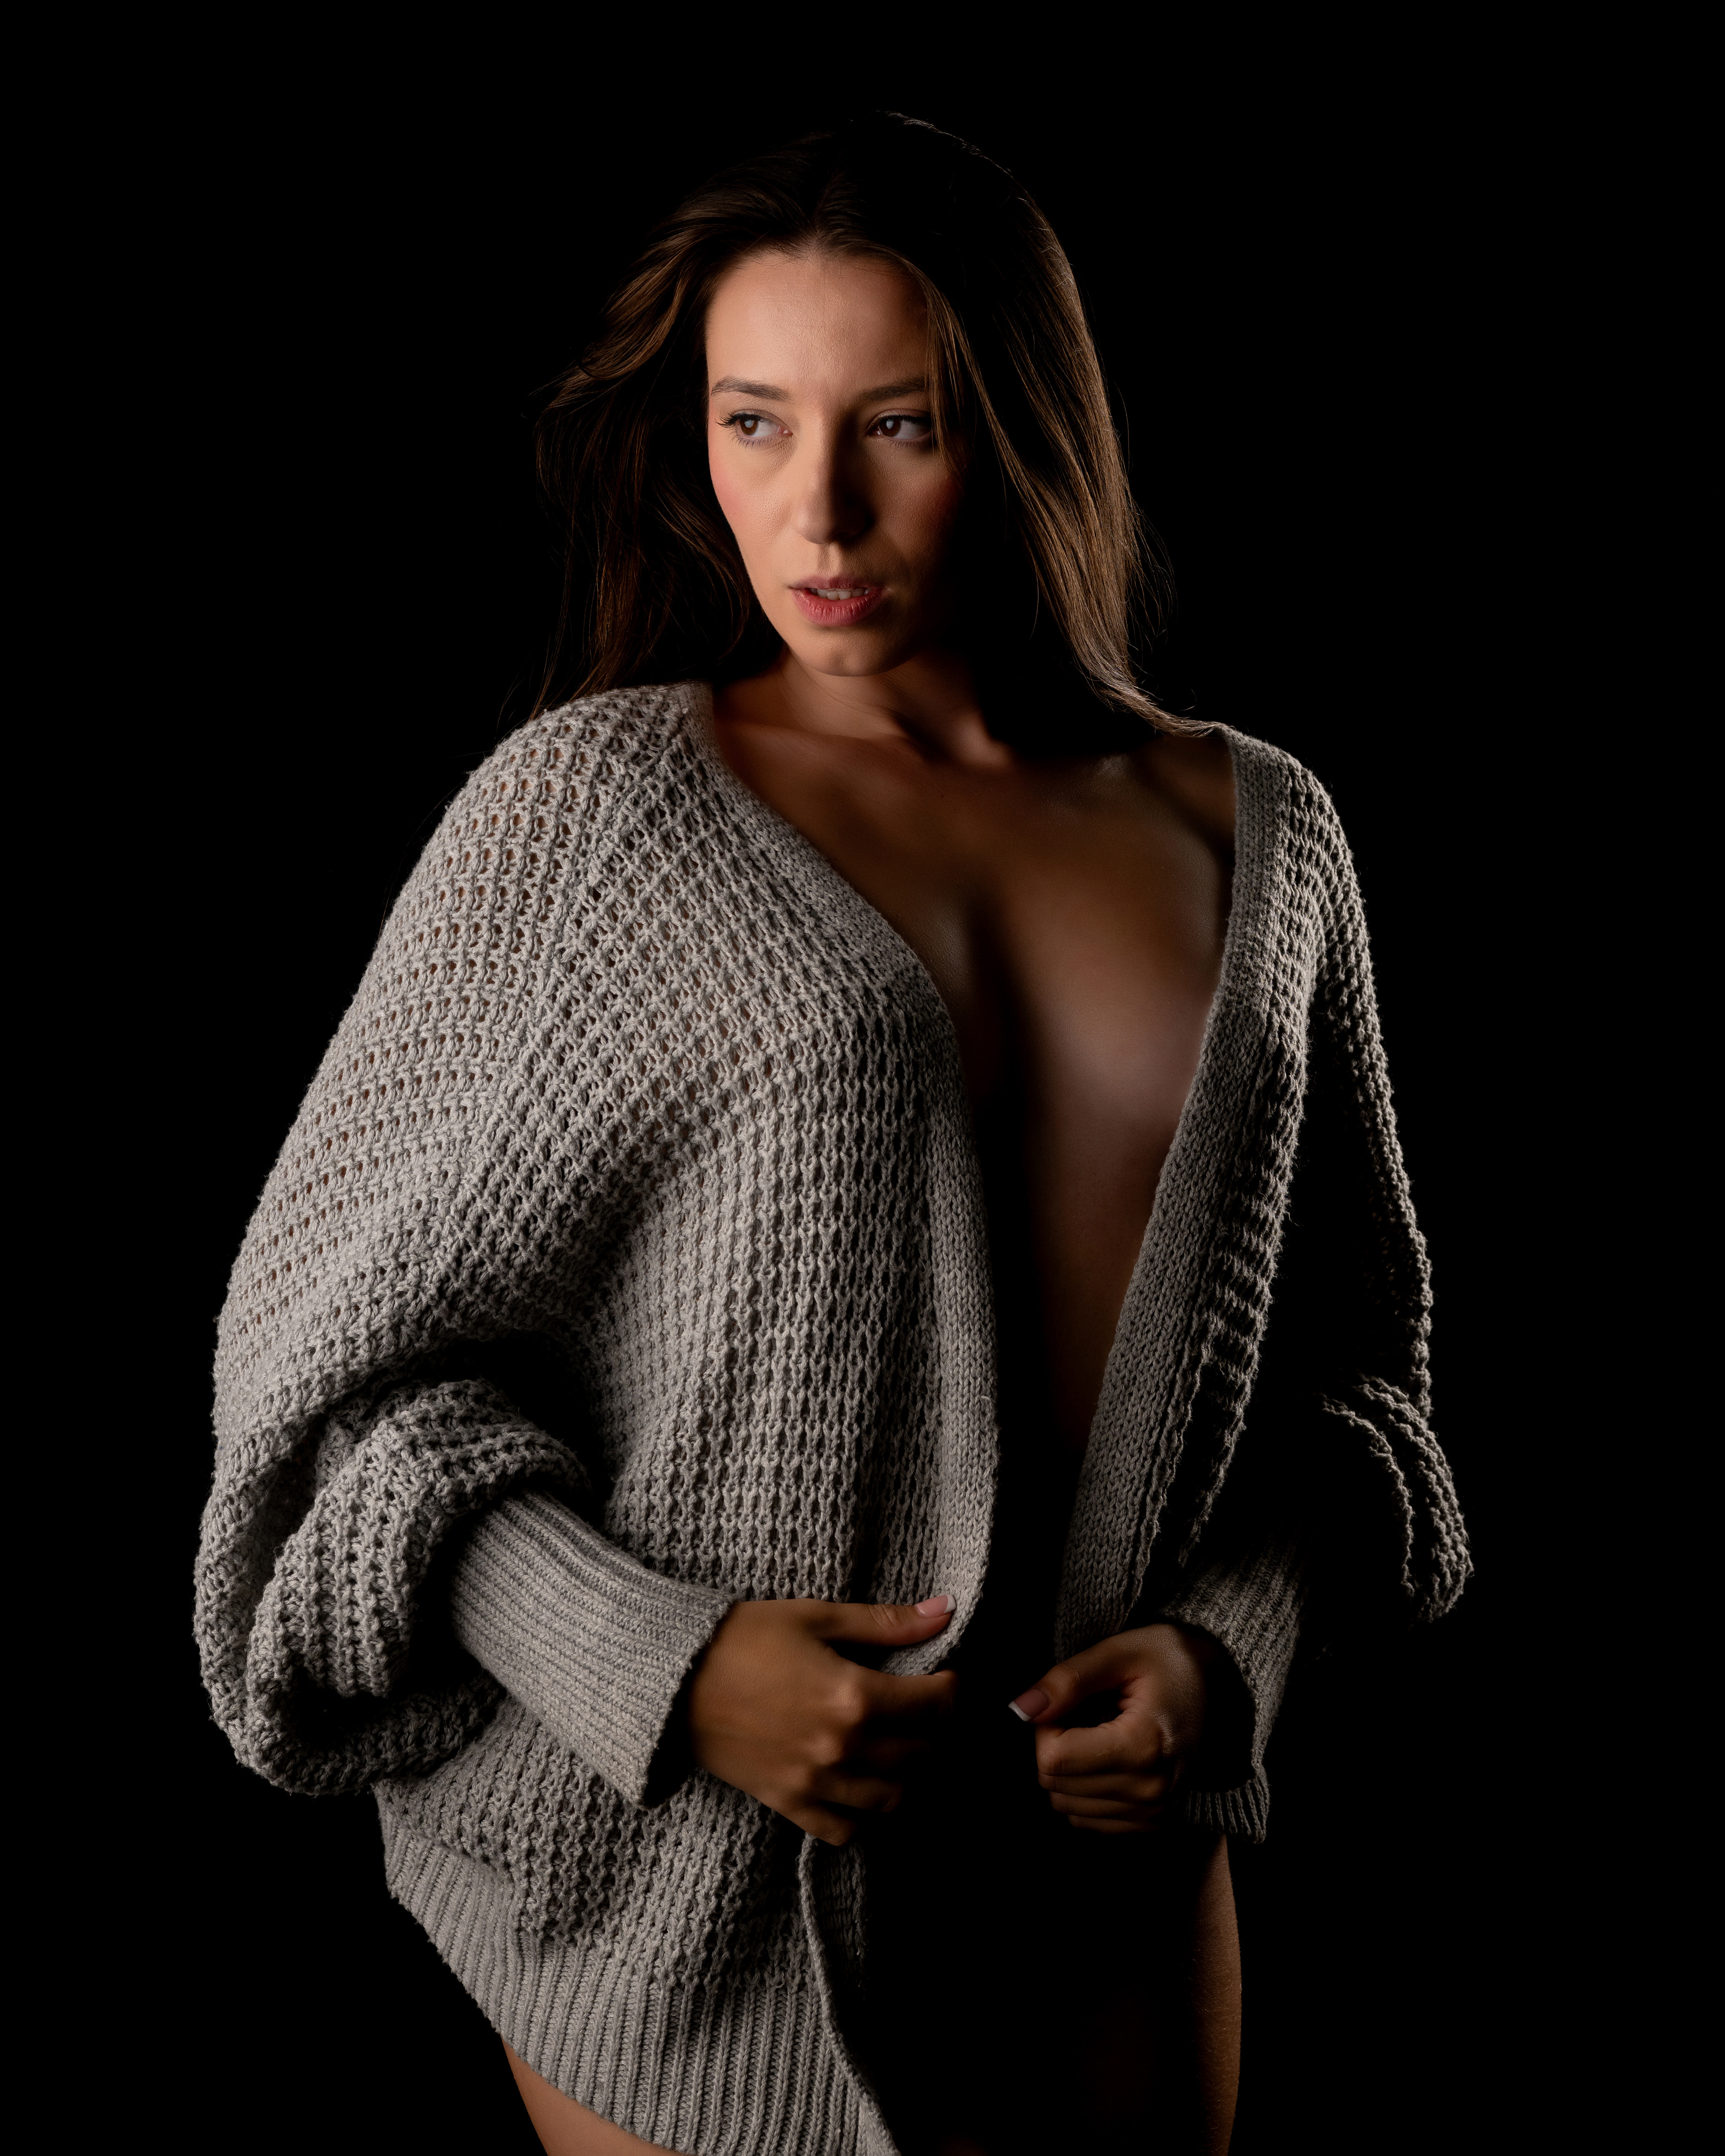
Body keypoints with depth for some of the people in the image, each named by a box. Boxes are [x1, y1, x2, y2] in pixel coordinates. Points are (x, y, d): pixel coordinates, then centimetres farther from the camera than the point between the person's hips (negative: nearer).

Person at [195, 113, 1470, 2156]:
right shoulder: (591, 805, -5)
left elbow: (1343, 1358, 12)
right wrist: (665, 1666, -18)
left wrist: (1223, 1642, -6)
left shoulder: (1261, 835, 4)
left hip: (1115, 1860, 4)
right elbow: (342, 1347, -5)